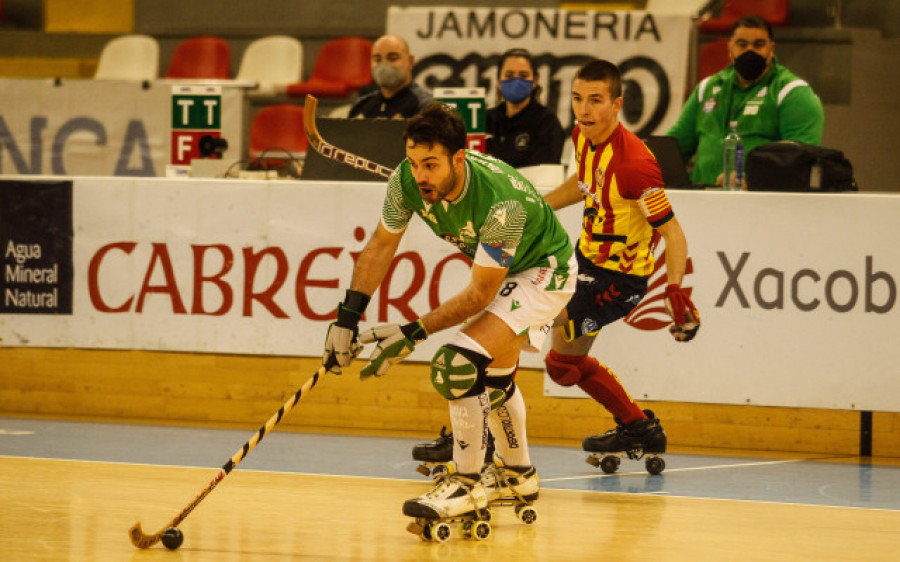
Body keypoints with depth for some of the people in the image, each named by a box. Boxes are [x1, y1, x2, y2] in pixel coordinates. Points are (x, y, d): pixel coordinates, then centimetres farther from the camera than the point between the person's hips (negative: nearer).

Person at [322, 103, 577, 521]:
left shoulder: (502, 200, -40)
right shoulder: (407, 182, -22)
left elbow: (481, 293, -30)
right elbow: (381, 246, -5)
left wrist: (414, 334, -30)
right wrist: (347, 318, -11)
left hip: (542, 271, -8)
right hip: (498, 270, 8)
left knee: (460, 362, -24)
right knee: (492, 374, 24)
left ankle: (465, 484, -11)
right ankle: (518, 476, 47)